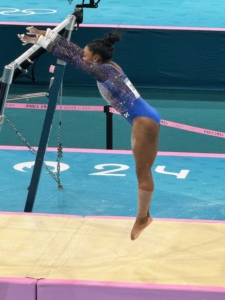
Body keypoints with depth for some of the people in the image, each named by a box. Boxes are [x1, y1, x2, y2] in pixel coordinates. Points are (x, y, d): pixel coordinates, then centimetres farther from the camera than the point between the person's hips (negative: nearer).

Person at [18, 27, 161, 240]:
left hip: (144, 120, -10)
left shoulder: (105, 71, -16)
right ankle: (144, 215, 19)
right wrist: (49, 35, 17)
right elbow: (76, 50, 15)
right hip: (143, 119, 10)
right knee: (142, 171, 14)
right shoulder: (109, 67, 10)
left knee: (143, 172, -3)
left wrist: (41, 41, -16)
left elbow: (72, 58, -18)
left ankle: (142, 218, 3)